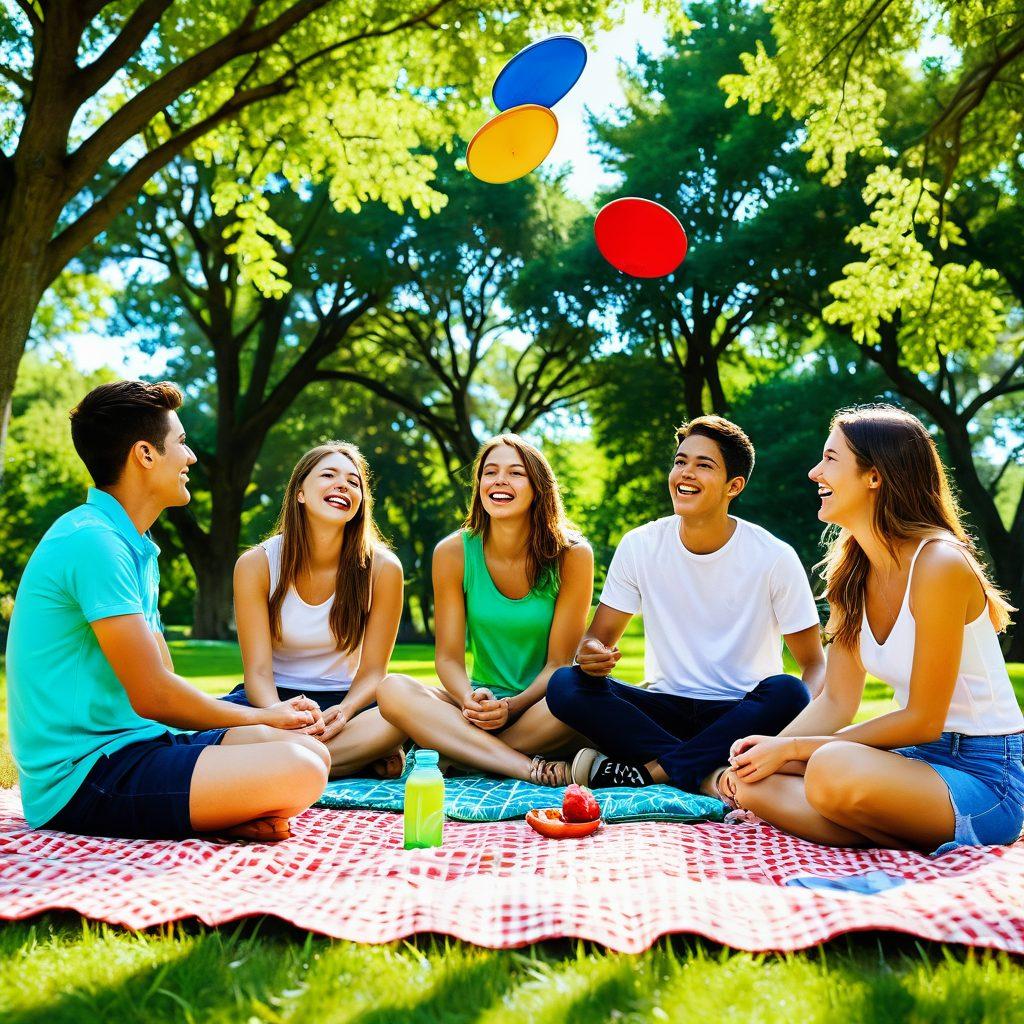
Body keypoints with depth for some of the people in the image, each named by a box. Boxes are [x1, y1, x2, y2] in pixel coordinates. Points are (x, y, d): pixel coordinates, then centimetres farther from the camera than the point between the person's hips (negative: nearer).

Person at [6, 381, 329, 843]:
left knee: (310, 749, 4)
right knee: (298, 774, -26)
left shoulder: (135, 546, 16)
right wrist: (262, 716, -3)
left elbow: (165, 681, 15)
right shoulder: (92, 541, -15)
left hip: (133, 743, 10)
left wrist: (272, 715, 2)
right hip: (82, 773, -10)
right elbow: (152, 696, -18)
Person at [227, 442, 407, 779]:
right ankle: (362, 754, -23)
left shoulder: (382, 568, -8)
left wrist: (345, 711, -29)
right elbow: (258, 670, -13)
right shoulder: (255, 565, -9)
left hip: (341, 698, 0)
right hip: (276, 698, 1)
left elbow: (372, 671, -5)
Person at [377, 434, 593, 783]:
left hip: (542, 703, -1)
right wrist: (469, 700, -25)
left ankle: (457, 757, -22)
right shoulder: (453, 553, -4)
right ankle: (526, 767, -33)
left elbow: (560, 662, -8)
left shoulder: (571, 555, -8)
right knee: (393, 689, -25)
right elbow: (449, 656, -3)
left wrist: (512, 707, -25)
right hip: (483, 701, 2)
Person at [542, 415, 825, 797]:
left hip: (740, 714, -1)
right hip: (664, 706, 2)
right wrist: (591, 653, -22)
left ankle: (644, 771, -25)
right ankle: (710, 774, -26)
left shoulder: (774, 558, -8)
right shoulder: (640, 546, -2)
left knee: (786, 692, -34)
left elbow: (815, 662, -4)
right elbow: (599, 635, 4)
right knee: (565, 685, -22)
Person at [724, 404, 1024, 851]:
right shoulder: (852, 571, 5)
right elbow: (835, 702, 5)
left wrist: (791, 749, -15)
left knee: (834, 771, -35)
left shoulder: (939, 564, -19)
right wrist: (770, 747, -13)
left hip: (987, 775, -7)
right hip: (922, 759, 7)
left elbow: (922, 721, -17)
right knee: (756, 781, -10)